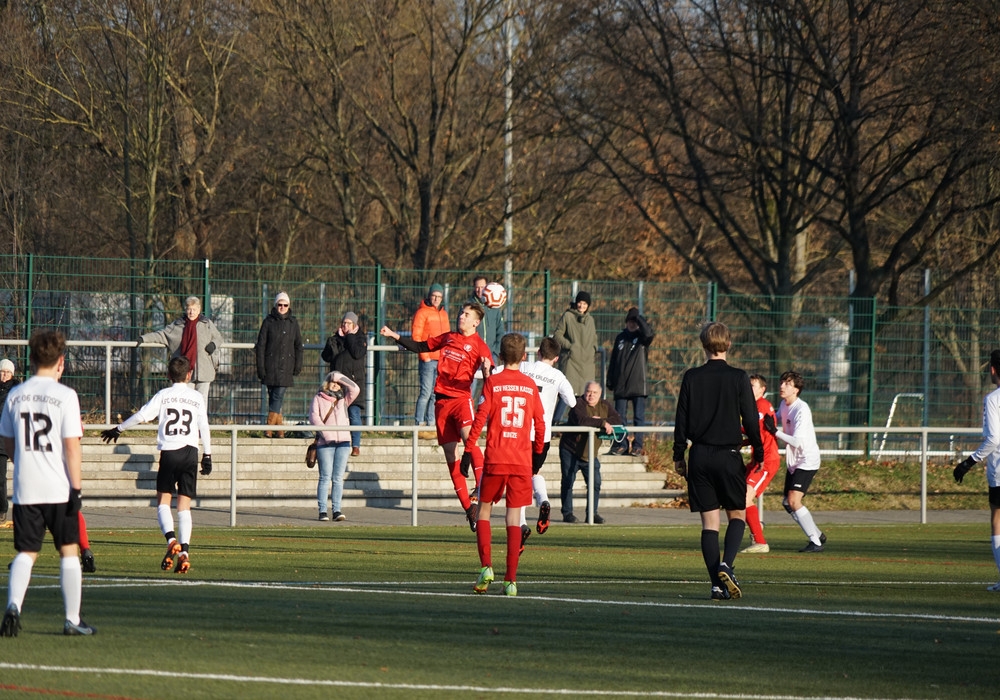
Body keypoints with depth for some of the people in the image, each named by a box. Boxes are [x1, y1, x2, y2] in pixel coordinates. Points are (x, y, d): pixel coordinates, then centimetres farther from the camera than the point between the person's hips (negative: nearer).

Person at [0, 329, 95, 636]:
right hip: (58, 489, -3)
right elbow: (72, 446, -11)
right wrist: (76, 489, -8)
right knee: (68, 550, 10)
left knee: (26, 552, 7)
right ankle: (72, 619, 11)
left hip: (25, 488, 3)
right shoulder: (65, 395, -8)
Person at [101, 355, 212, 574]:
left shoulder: (163, 395, 2)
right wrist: (207, 455, 21)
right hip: (190, 453, 2)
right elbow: (204, 428, 11)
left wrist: (118, 429, 9)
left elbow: (141, 415, -3)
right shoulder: (197, 398, 9)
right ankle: (184, 551, -7)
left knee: (163, 500, 7)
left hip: (169, 451, -2)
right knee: (184, 505, 4)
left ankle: (171, 540, -17)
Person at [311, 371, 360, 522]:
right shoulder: (319, 399, 12)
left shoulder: (344, 400, 20)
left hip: (343, 441, 3)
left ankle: (337, 510, -2)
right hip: (325, 443, -3)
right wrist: (325, 433, -14)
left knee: (338, 478, -1)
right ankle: (322, 511, -6)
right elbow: (314, 416, -2)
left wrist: (340, 377, 8)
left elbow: (355, 389, 4)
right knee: (325, 477, -6)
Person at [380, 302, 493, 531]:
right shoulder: (448, 338, 16)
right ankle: (468, 507, 9)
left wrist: (487, 370, -35)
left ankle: (481, 491, -39)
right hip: (442, 400, 6)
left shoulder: (478, 345, -1)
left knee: (470, 438, -31)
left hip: (461, 398, -6)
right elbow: (421, 347, 28)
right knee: (450, 454, 4)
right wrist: (394, 336, 24)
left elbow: (490, 371, -11)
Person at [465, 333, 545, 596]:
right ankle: (511, 580, -3)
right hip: (522, 461, 2)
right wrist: (537, 452, 24)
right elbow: (540, 424, 9)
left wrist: (468, 451, -4)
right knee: (514, 518, 2)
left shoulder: (492, 382, -1)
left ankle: (486, 567, -3)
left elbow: (480, 419, -8)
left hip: (495, 458, -2)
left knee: (484, 510, 13)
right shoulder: (530, 386, 6)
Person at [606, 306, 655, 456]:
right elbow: (613, 361, 15)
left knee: (639, 417, -1)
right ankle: (620, 445, 10)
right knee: (619, 416, 4)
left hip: (638, 385, -4)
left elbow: (648, 333, -26)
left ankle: (637, 446, 3)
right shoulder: (621, 337, 13)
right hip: (621, 386, 4)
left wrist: (638, 318, -16)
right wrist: (610, 381, 11)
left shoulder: (642, 337, 1)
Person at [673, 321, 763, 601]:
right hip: (729, 455, -2)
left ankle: (717, 584, 0)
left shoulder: (691, 378, 1)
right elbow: (751, 419, -4)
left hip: (700, 456, 2)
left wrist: (678, 456, 12)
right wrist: (759, 453, 6)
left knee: (709, 522, 5)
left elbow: (681, 420, 4)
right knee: (737, 515, 11)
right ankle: (726, 565, -14)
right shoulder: (738, 378, -5)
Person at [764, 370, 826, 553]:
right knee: (788, 503, 13)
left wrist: (776, 432, -26)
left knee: (794, 501, -19)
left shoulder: (801, 410, -21)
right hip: (792, 462, 10)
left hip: (807, 461, -10)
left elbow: (798, 441, -27)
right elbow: (778, 422, 28)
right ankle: (818, 536, 28)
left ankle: (816, 542, -11)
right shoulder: (783, 405, 6)